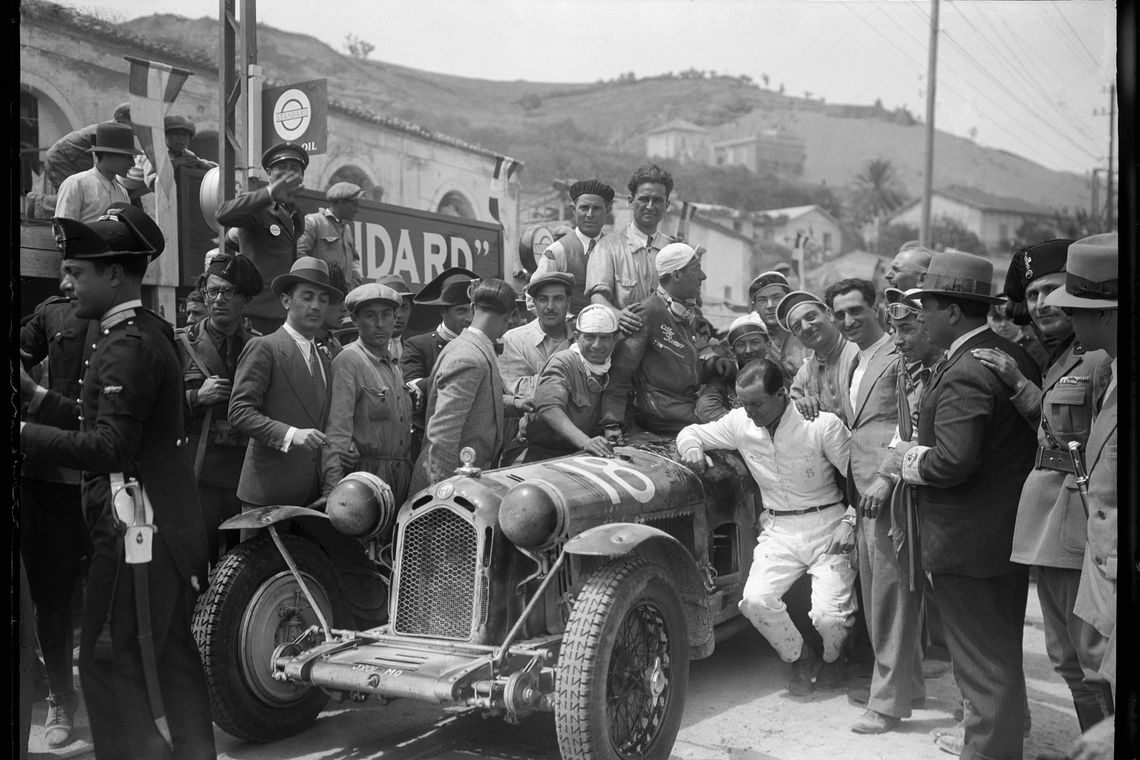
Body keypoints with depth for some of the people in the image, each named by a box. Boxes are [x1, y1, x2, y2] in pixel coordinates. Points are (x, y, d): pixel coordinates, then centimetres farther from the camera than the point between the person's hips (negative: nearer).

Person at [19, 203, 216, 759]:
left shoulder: (128, 346, -16)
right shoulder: (148, 332, 13)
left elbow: (109, 447, -25)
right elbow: (105, 422, 15)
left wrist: (23, 434, -24)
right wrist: (33, 394, 10)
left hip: (136, 531, -10)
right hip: (168, 528, 10)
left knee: (109, 662, -2)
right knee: (172, 657, 17)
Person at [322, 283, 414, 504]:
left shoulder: (394, 367, 17)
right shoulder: (348, 361, -9)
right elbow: (336, 430, -17)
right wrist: (332, 488, -25)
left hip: (401, 478, 7)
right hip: (366, 475, -7)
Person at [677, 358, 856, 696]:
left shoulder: (822, 424, -14)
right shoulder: (740, 422, -2)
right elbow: (691, 432, 12)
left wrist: (850, 522, -15)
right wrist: (691, 447, -11)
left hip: (827, 528, -3)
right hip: (778, 530, 4)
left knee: (829, 616, -19)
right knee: (755, 600, -20)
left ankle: (833, 659, 21)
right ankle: (800, 657, 11)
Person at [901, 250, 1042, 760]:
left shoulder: (963, 374, -24)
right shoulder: (1016, 355, 5)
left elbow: (954, 460, -32)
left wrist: (912, 461, -12)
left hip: (968, 543, -10)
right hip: (1013, 537, 10)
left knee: (984, 666, 3)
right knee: (1004, 654, 24)